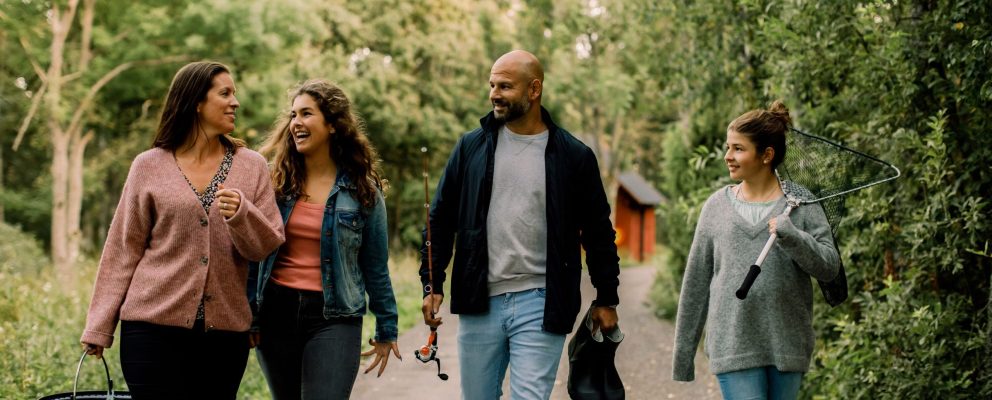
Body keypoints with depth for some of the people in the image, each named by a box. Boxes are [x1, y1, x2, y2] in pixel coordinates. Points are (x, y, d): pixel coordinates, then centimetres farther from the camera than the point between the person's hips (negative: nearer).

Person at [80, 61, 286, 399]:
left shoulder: (252, 166, 7)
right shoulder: (149, 167, 4)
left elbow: (268, 245, 4)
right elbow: (123, 249, 5)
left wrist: (241, 214, -17)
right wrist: (99, 327, 3)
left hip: (225, 331, 2)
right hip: (155, 327, -2)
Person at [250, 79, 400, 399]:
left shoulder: (362, 190, 0)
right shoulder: (275, 181, 5)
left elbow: (375, 266, 6)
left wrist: (386, 330, 8)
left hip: (333, 317, -3)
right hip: (276, 312, 3)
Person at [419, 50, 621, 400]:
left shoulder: (574, 156, 1)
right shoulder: (471, 147, 6)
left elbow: (598, 232, 7)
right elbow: (441, 219, 9)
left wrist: (606, 298, 6)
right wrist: (432, 284, 3)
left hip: (539, 305, -2)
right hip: (479, 304, 3)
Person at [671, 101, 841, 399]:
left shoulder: (800, 204, 1)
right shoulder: (717, 206, 5)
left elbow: (830, 266, -3)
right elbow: (696, 281, 8)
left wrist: (792, 238, -21)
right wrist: (683, 351, 8)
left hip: (786, 346, 0)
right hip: (733, 347, 0)